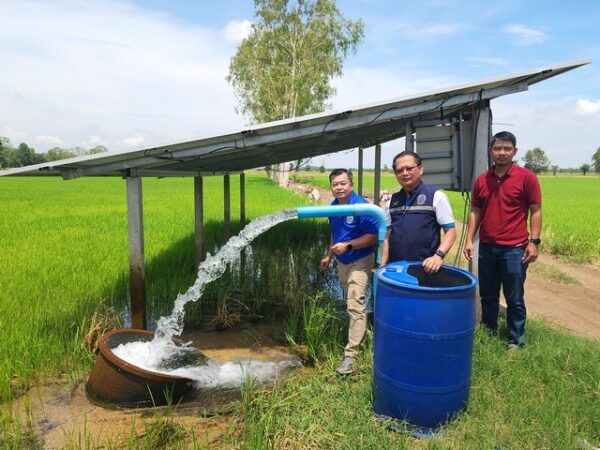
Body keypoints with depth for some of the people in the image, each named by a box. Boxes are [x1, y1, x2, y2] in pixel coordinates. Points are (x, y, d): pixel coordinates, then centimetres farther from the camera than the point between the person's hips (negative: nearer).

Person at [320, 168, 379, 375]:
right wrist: (329, 255, 20)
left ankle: (351, 354, -8)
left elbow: (374, 236, -22)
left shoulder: (361, 206, -22)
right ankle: (361, 335, 40)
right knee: (349, 303, 20)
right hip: (342, 262, 8)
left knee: (355, 306, -11)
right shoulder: (333, 206, 2)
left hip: (359, 262, -8)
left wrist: (348, 245, -27)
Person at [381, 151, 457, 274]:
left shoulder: (436, 196, -4)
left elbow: (450, 231, -6)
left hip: (424, 268, -4)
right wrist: (383, 265, 5)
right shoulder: (393, 200, 10)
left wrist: (438, 255, -21)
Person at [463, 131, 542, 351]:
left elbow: (535, 211, -4)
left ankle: (516, 340, 23)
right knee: (487, 296, 15)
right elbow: (475, 211, 9)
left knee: (515, 299, 7)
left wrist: (534, 242, -9)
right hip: (487, 248, 4)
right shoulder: (481, 180, 6)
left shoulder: (526, 178, -4)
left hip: (514, 249, -3)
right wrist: (469, 240, 2)